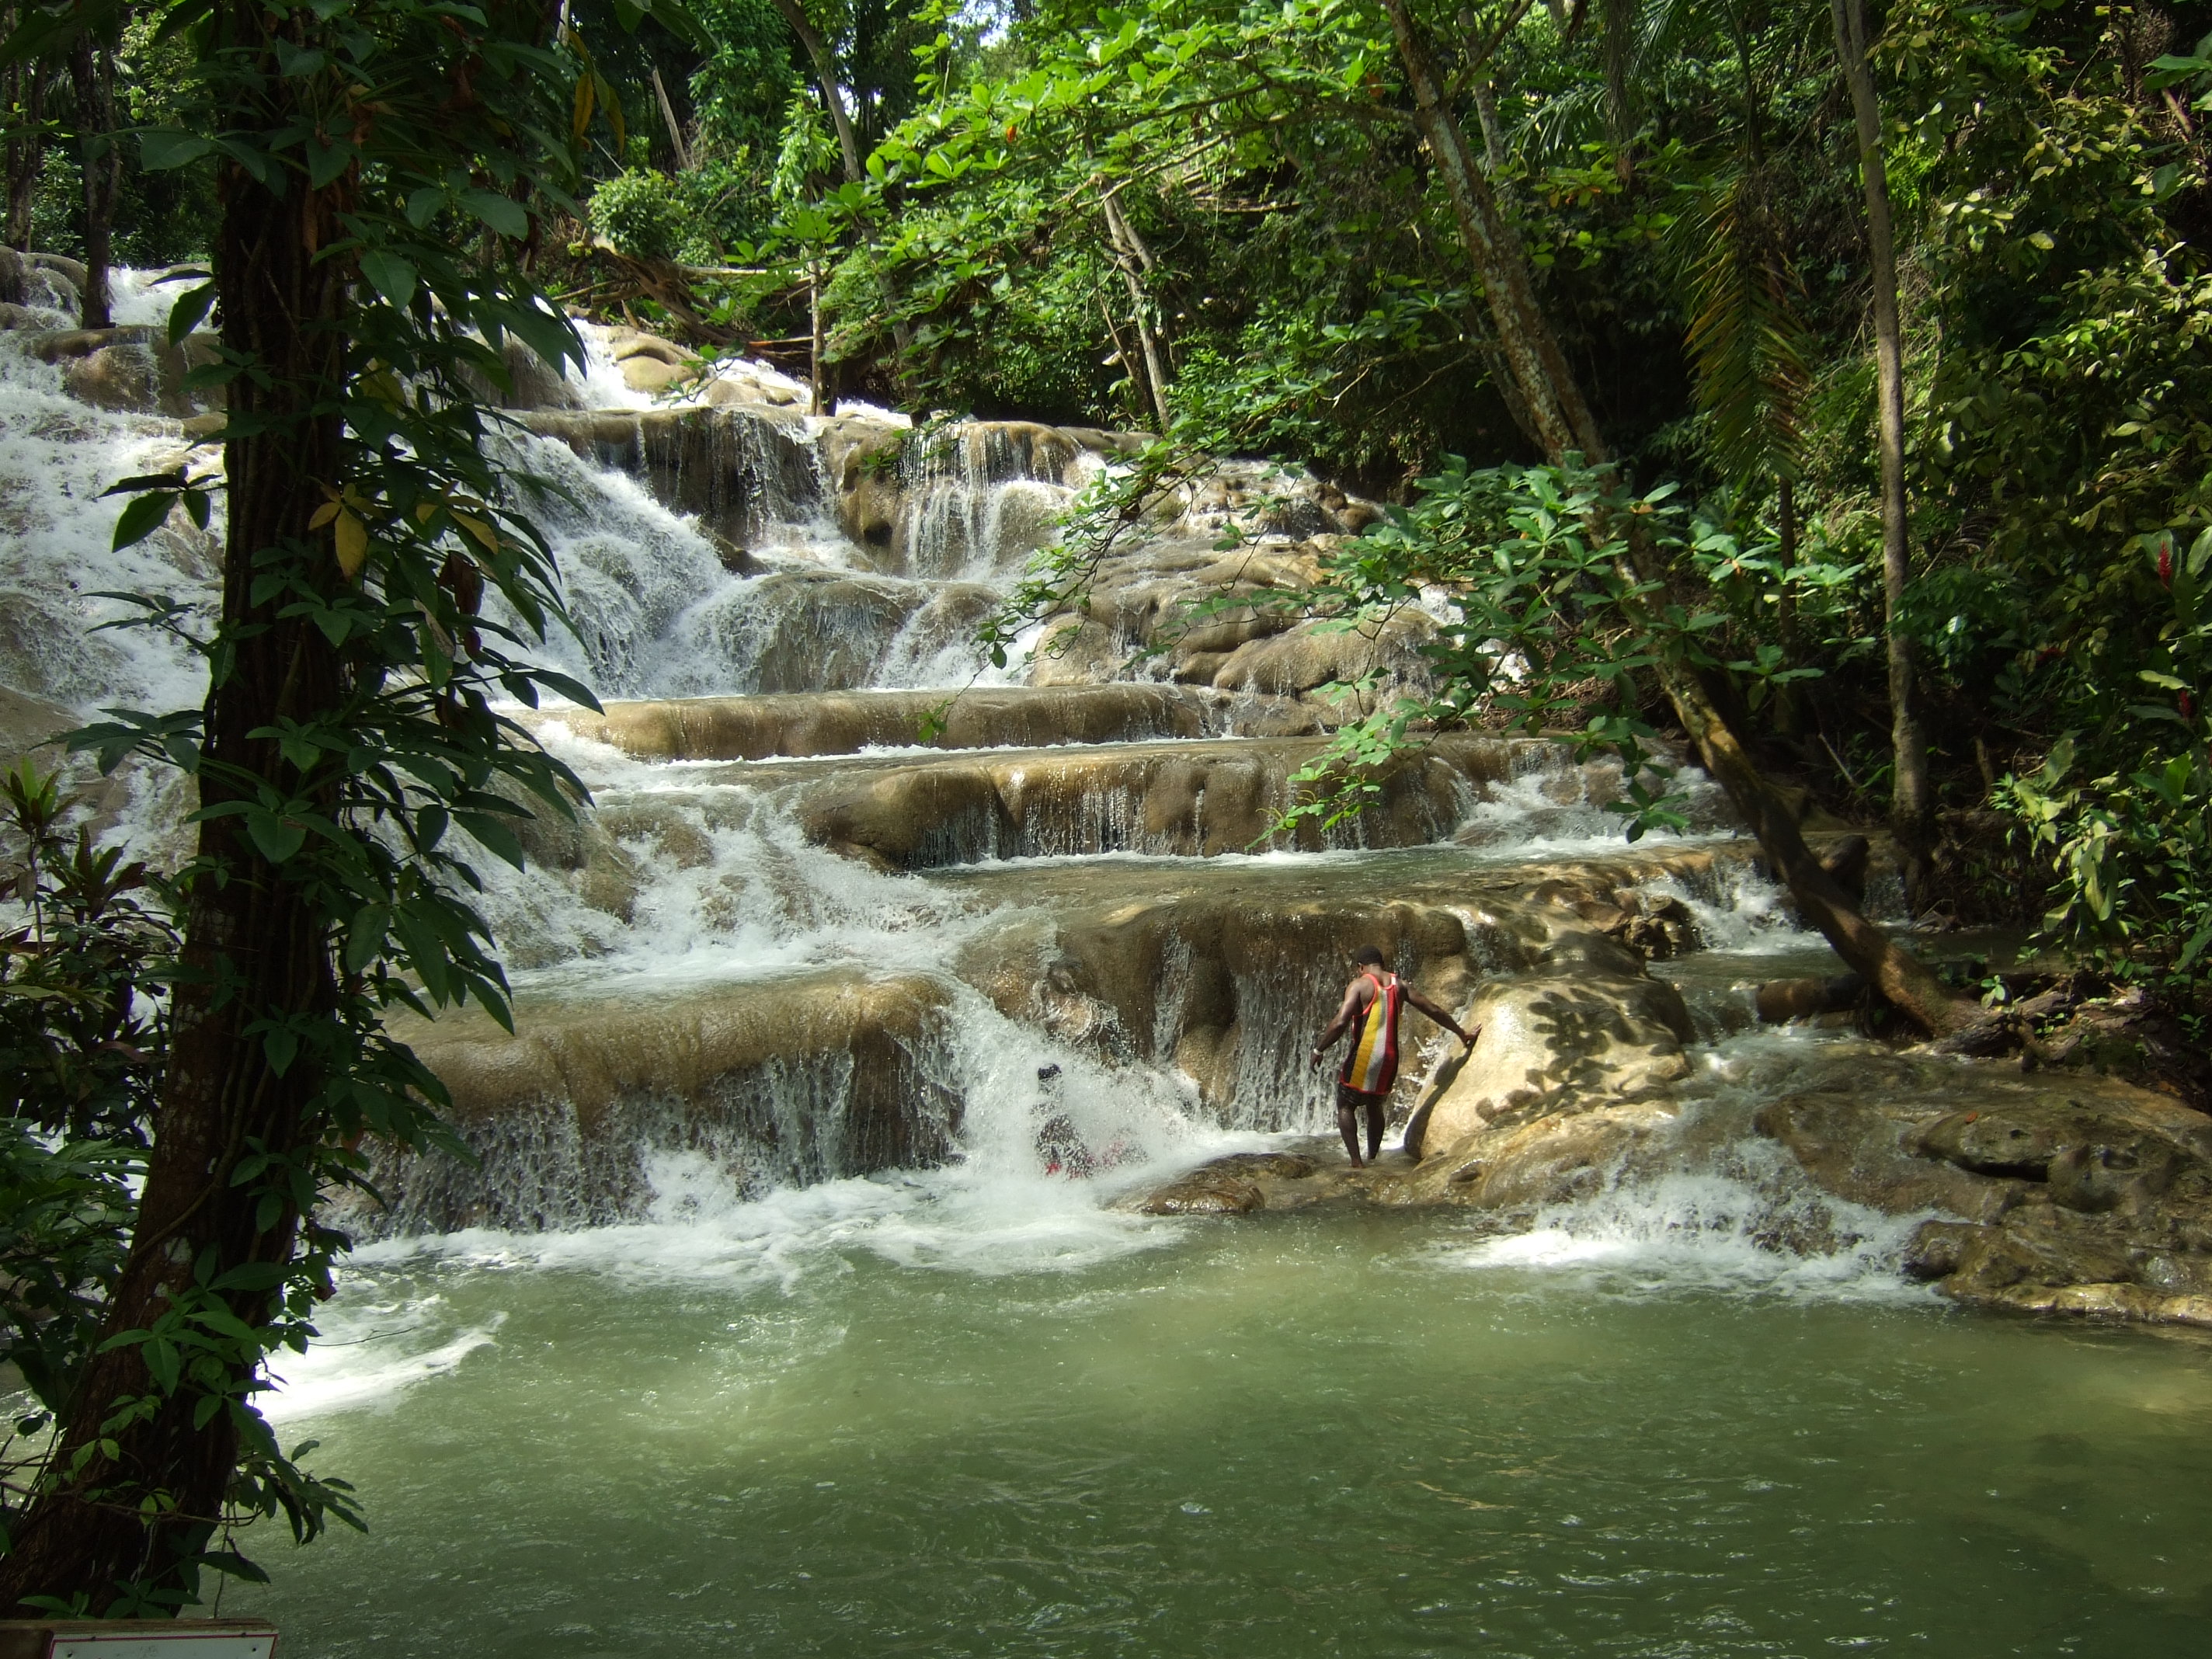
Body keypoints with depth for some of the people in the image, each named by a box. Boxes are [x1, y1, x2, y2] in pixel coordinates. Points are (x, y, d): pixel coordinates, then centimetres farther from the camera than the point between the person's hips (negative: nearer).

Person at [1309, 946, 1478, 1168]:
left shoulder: (1359, 985, -8)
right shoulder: (1399, 985, 8)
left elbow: (1340, 1022, -20)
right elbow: (1434, 1011, 12)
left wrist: (1319, 1050, -10)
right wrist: (1462, 1034, 22)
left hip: (1363, 1057, -6)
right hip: (1390, 1058, 6)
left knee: (1345, 1106, 6)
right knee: (1375, 1106, 24)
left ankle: (1356, 1162, -5)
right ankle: (1373, 1158, 23)